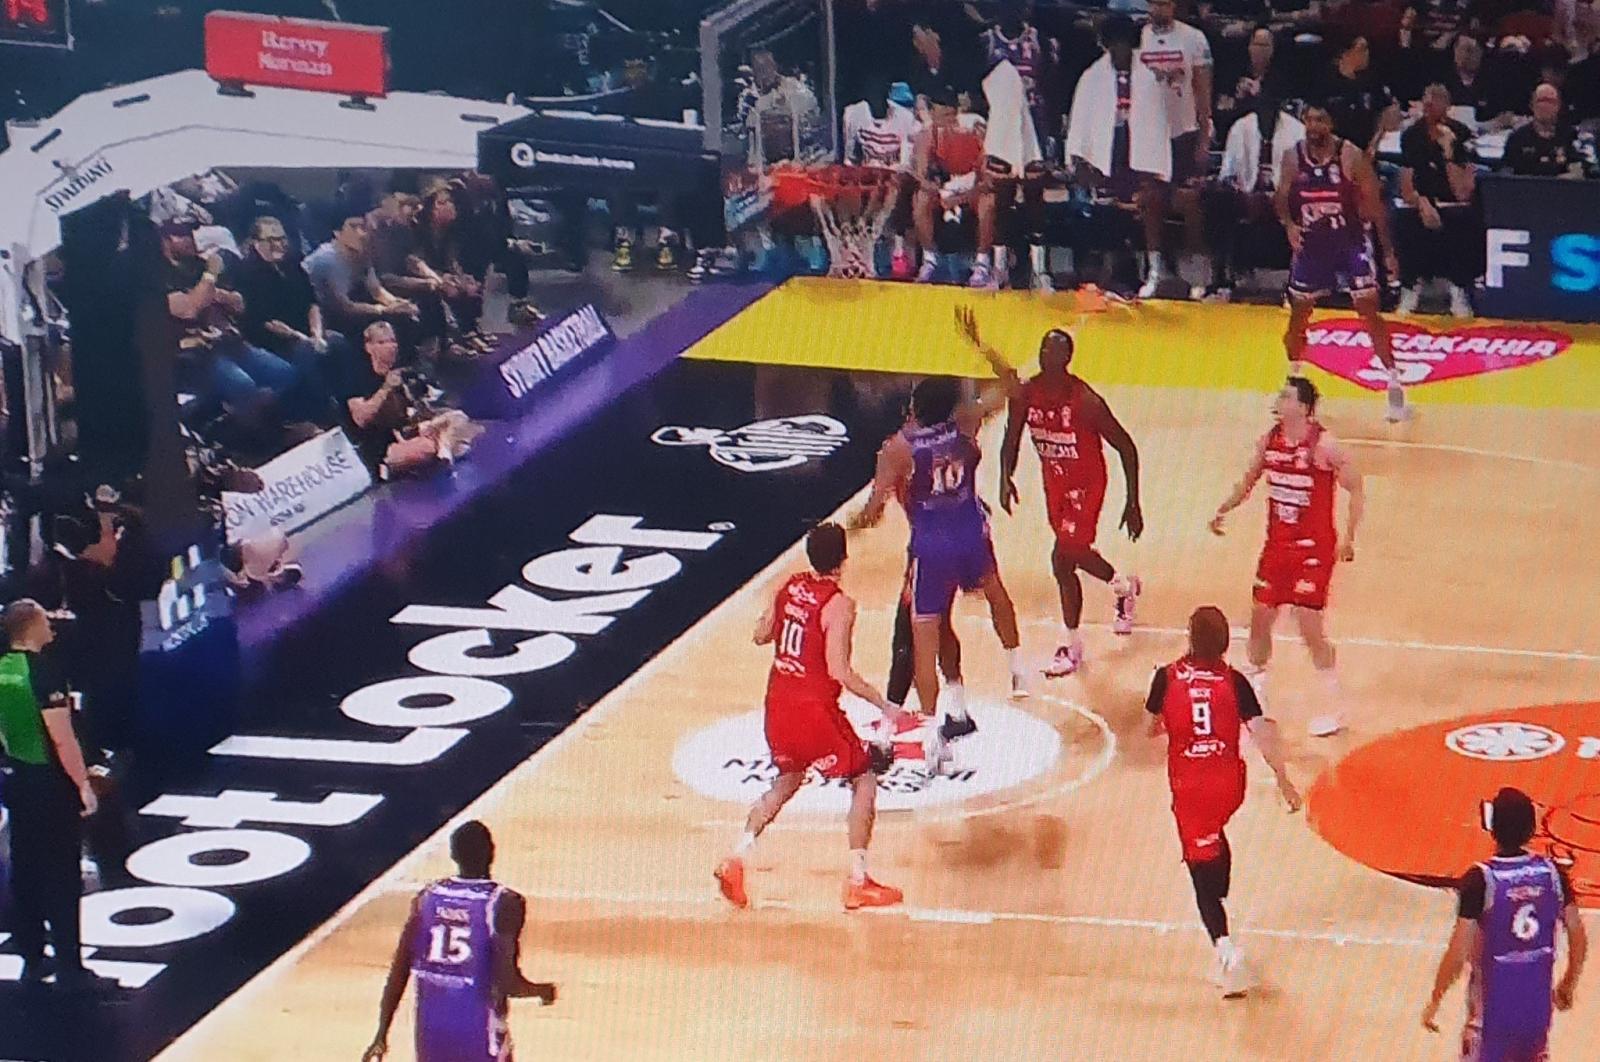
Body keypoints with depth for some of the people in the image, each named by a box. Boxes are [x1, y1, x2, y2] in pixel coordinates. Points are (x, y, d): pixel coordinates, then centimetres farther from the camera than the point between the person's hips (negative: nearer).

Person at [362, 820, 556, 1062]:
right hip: (479, 1029, -4)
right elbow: (508, 983, -18)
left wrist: (381, 1035, 7)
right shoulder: (504, 904, -13)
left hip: (431, 1028, 5)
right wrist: (542, 991, 3)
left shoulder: (426, 898, 1)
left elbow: (398, 972, 1)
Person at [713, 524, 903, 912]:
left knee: (786, 781, 27)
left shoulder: (790, 587, 3)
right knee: (865, 780, 9)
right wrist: (883, 704, -13)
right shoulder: (839, 605, -17)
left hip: (778, 703, 7)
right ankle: (858, 883, 5)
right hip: (815, 708, -7)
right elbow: (840, 672, -21)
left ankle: (736, 858, 13)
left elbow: (761, 635, 16)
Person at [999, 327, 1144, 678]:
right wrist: (1006, 478, -15)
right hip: (1055, 481, 6)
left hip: (1086, 484, -6)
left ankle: (1072, 646, -3)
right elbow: (1012, 440, 4)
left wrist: (1133, 504, -16)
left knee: (1063, 558, -16)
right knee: (1073, 556, 20)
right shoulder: (1025, 394, -11)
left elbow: (1126, 447, -17)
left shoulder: (1086, 401, -26)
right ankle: (1124, 587, 51)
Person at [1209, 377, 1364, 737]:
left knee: (1310, 628, -7)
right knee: (1260, 619, 11)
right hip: (1277, 545, 6)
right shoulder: (1270, 441, 1)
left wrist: (1349, 538, -15)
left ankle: (1334, 709, 5)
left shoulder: (1324, 445, -17)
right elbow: (1249, 481, 17)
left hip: (1314, 549, -6)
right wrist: (1223, 510, 4)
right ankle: (1254, 694, 28)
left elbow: (1357, 489, -11)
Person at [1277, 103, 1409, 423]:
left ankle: (1395, 385, -2)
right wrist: (1289, 224, -16)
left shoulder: (1351, 157, -14)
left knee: (1369, 312, -8)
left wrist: (1388, 251, -8)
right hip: (1311, 244, 3)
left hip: (1350, 242, -3)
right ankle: (1293, 380, 29)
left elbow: (1374, 203, -8)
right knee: (1298, 314, 9)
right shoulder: (1292, 158, -6)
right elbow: (1282, 199, 6)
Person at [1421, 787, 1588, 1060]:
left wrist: (1434, 1002, -5)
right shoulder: (1552, 873, -5)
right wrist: (1569, 985, 19)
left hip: (1492, 1008, -4)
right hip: (1537, 1006, 4)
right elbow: (1579, 938, 2)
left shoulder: (1479, 879, -18)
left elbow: (1458, 953, -17)